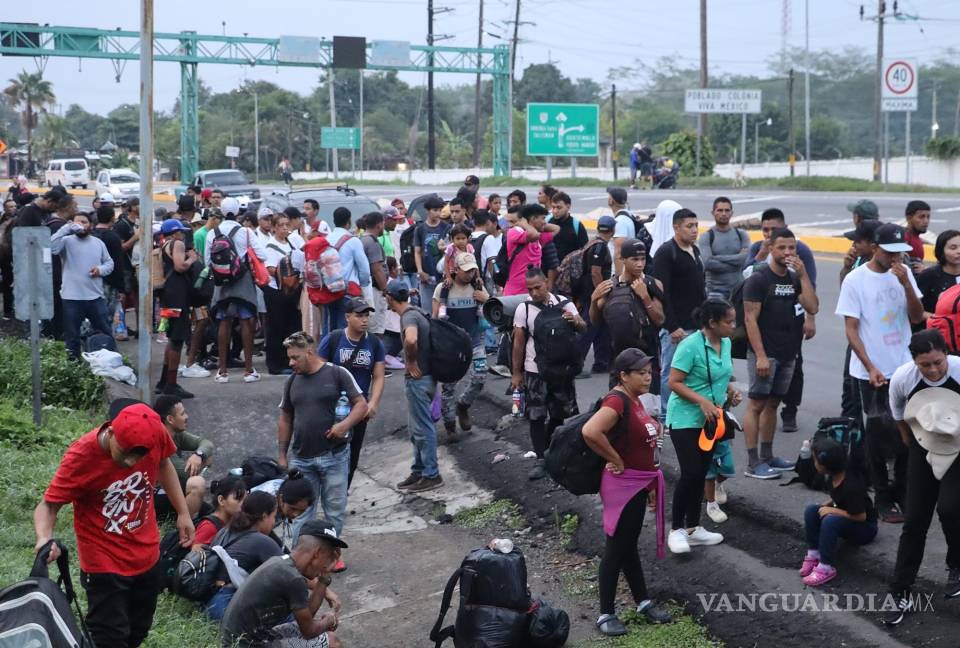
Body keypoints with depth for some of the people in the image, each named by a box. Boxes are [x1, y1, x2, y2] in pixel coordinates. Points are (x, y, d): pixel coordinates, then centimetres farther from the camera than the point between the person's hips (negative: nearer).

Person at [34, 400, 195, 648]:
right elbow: (48, 505, -22)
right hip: (105, 565, -5)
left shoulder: (155, 435, -18)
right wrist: (44, 538, -43)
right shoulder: (81, 456, -29)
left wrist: (183, 512, 7)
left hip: (148, 556, 5)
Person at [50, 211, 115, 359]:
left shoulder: (98, 242, 9)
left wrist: (101, 269, -7)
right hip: (72, 298, -3)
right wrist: (67, 228, -26)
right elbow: (51, 247, -25)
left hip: (95, 297, 3)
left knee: (105, 332, 12)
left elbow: (109, 262, 15)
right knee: (72, 336, 7)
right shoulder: (67, 241, -5)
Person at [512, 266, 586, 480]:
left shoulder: (564, 304, -1)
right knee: (536, 416, -2)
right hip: (535, 372, -2)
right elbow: (518, 343, -1)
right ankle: (541, 460, 4)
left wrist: (576, 321, -24)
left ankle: (549, 449, 32)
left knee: (559, 414, 11)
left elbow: (583, 328, 0)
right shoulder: (523, 309, -5)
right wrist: (516, 373, -1)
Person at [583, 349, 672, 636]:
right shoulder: (617, 400, -22)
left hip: (639, 483, 9)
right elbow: (590, 432, -38)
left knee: (630, 546, 20)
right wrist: (616, 460, -25)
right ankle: (606, 614, 9)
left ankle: (643, 602, 31)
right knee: (616, 549, 0)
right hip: (622, 485, -9)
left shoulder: (634, 400, 6)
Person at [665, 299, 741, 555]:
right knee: (691, 473, -11)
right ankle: (676, 529, 3)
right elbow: (674, 383, -20)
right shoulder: (691, 346, -21)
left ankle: (693, 528, 24)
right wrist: (702, 401, -28)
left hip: (710, 420, 8)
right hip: (685, 419, -8)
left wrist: (731, 391, -1)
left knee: (701, 474, 12)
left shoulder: (726, 342, 3)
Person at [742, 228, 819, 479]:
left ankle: (767, 456, 19)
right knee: (756, 404, -5)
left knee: (773, 403, 12)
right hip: (765, 352, -6)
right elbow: (750, 319, -12)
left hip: (788, 353, 6)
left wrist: (803, 275, -8)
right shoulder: (758, 280, -8)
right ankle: (753, 463, -4)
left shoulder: (795, 279, 10)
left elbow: (812, 308, -2)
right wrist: (760, 355, -19)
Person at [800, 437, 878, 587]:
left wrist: (831, 510, -24)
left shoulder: (851, 486, -31)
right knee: (811, 511, -13)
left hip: (865, 528, -8)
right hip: (846, 520, 8)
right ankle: (813, 555, -8)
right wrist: (825, 506, -4)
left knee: (830, 521, -35)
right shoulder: (833, 478, -5)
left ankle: (826, 568, -27)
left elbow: (861, 516, -27)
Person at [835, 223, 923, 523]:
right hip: (873, 371, -4)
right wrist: (871, 368, -14)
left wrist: (906, 284, -16)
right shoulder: (855, 280, -10)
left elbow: (917, 317, -1)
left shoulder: (904, 274, 2)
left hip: (904, 368, 4)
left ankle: (903, 493, 22)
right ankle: (883, 499, 14)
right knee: (879, 436, 4)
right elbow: (851, 330, -8)